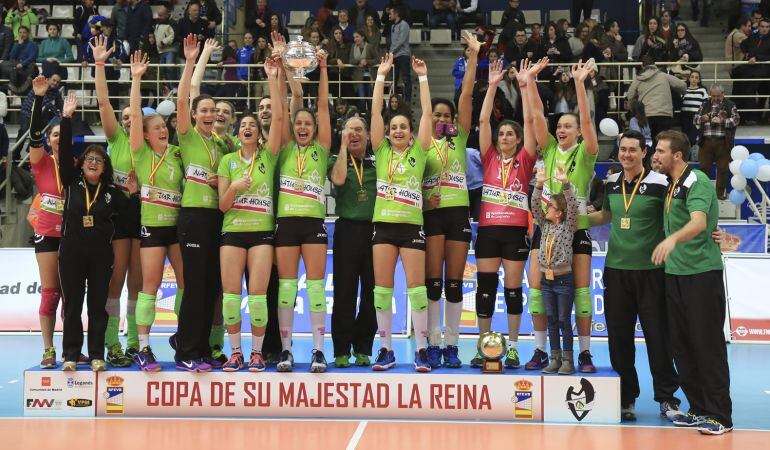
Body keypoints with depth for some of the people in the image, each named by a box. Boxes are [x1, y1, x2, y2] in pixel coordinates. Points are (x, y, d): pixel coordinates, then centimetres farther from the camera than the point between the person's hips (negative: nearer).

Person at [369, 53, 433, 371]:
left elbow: (427, 113, 4)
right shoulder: (382, 152, 10)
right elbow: (376, 111, 6)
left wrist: (423, 77, 5)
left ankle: (421, 350, 1)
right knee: (382, 288, 1)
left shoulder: (418, 152, 8)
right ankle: (386, 349, 9)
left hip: (412, 225, -2)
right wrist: (381, 76, 7)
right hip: (384, 224, 2)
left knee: (416, 287, -4)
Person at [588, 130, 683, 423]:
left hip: (650, 270, -4)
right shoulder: (611, 183, 8)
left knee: (658, 335, 1)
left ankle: (666, 399, 13)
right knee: (619, 337, 6)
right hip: (616, 269, 4)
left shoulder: (659, 183, -7)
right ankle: (626, 398, 18)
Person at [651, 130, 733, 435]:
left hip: (702, 273, -8)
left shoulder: (697, 182, -13)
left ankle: (720, 416, 3)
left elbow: (698, 222, -29)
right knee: (682, 345, 10)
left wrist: (672, 239, -46)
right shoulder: (670, 185, 14)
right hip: (674, 273, 8)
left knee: (708, 344, -4)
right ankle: (699, 409, 19)